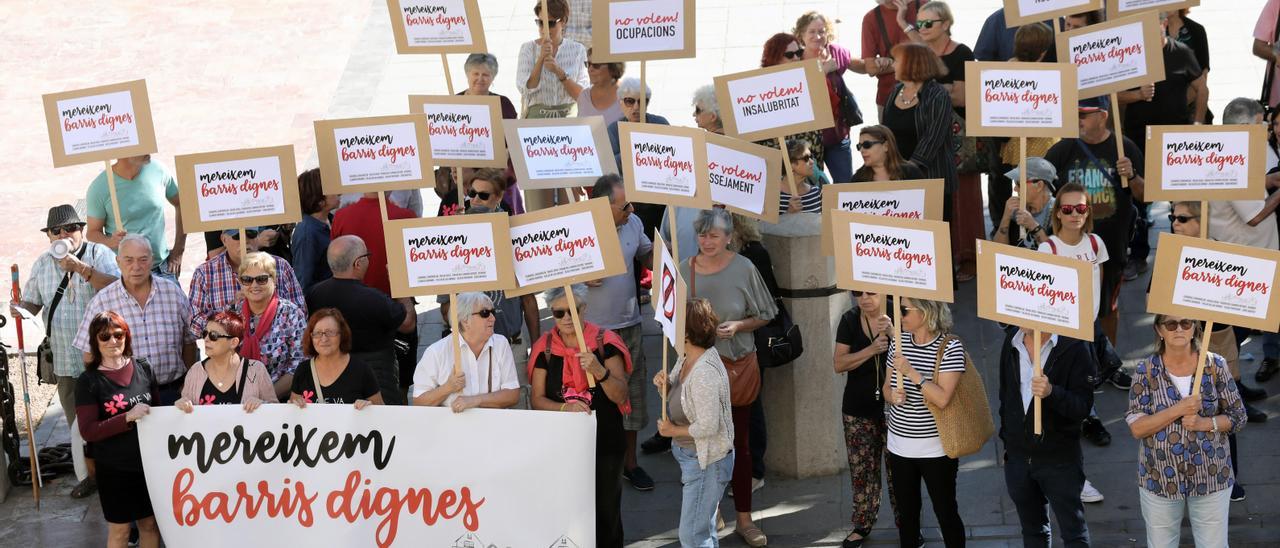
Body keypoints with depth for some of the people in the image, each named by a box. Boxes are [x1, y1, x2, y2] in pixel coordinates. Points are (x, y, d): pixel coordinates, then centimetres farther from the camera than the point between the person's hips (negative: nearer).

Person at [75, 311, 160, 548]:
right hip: (114, 469, -3)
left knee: (150, 524, 13)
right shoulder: (88, 381, -10)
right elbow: (88, 431, -14)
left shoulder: (143, 368, 1)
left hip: (149, 462, 3)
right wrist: (128, 418, -24)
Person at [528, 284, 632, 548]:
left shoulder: (605, 343, -5)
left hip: (604, 440, -1)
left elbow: (621, 396, -8)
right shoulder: (544, 348, 1)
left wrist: (599, 371, -26)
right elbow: (537, 399, -1)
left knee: (606, 511, 3)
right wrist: (564, 408, -20)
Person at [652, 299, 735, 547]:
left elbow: (708, 426, -29)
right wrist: (665, 385, -7)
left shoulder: (705, 373, -29)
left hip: (706, 461, -10)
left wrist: (674, 430, -14)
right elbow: (679, 396, 16)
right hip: (690, 456, 10)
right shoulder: (685, 359, 0)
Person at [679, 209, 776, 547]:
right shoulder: (684, 270, -4)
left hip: (739, 364, -1)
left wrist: (738, 325, -16)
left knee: (740, 443, 8)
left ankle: (744, 519, 18)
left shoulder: (743, 269, -8)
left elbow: (764, 316, 0)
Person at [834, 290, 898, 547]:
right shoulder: (850, 321, -2)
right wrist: (872, 349, -21)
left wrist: (892, 332, -30)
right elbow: (840, 364, -8)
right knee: (862, 469, 8)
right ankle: (862, 525, 22)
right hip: (859, 410, 2)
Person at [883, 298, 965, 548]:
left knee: (945, 511, 7)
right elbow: (887, 386, 13)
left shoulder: (950, 347, -15)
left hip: (935, 449, -5)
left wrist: (911, 372, -25)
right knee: (906, 512, 15)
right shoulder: (898, 342, 2)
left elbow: (943, 399, -22)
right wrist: (892, 395, -10)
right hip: (899, 445, 5)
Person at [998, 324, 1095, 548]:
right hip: (1018, 457, 5)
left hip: (1060, 457, -5)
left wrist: (1052, 392, -37)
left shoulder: (1074, 345, -15)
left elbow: (1083, 405, -19)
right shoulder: (1012, 340, 2)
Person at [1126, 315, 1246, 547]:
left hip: (1211, 476, 0)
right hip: (1160, 479, 0)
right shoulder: (1147, 370, -5)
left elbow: (1238, 416, 1)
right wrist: (1179, 410, -20)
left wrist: (1205, 423, -17)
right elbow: (1136, 428, -10)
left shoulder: (1215, 365, -3)